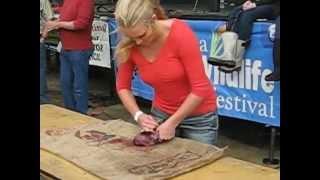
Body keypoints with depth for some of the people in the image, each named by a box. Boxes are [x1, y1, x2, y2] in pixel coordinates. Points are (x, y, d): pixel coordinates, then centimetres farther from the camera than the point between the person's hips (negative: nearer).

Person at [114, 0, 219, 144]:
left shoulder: (180, 34, -27)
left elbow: (200, 88, -24)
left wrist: (172, 123, -22)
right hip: (161, 113, 4)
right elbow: (123, 87, 0)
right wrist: (138, 115, -15)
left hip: (198, 116, -3)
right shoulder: (128, 46, -15)